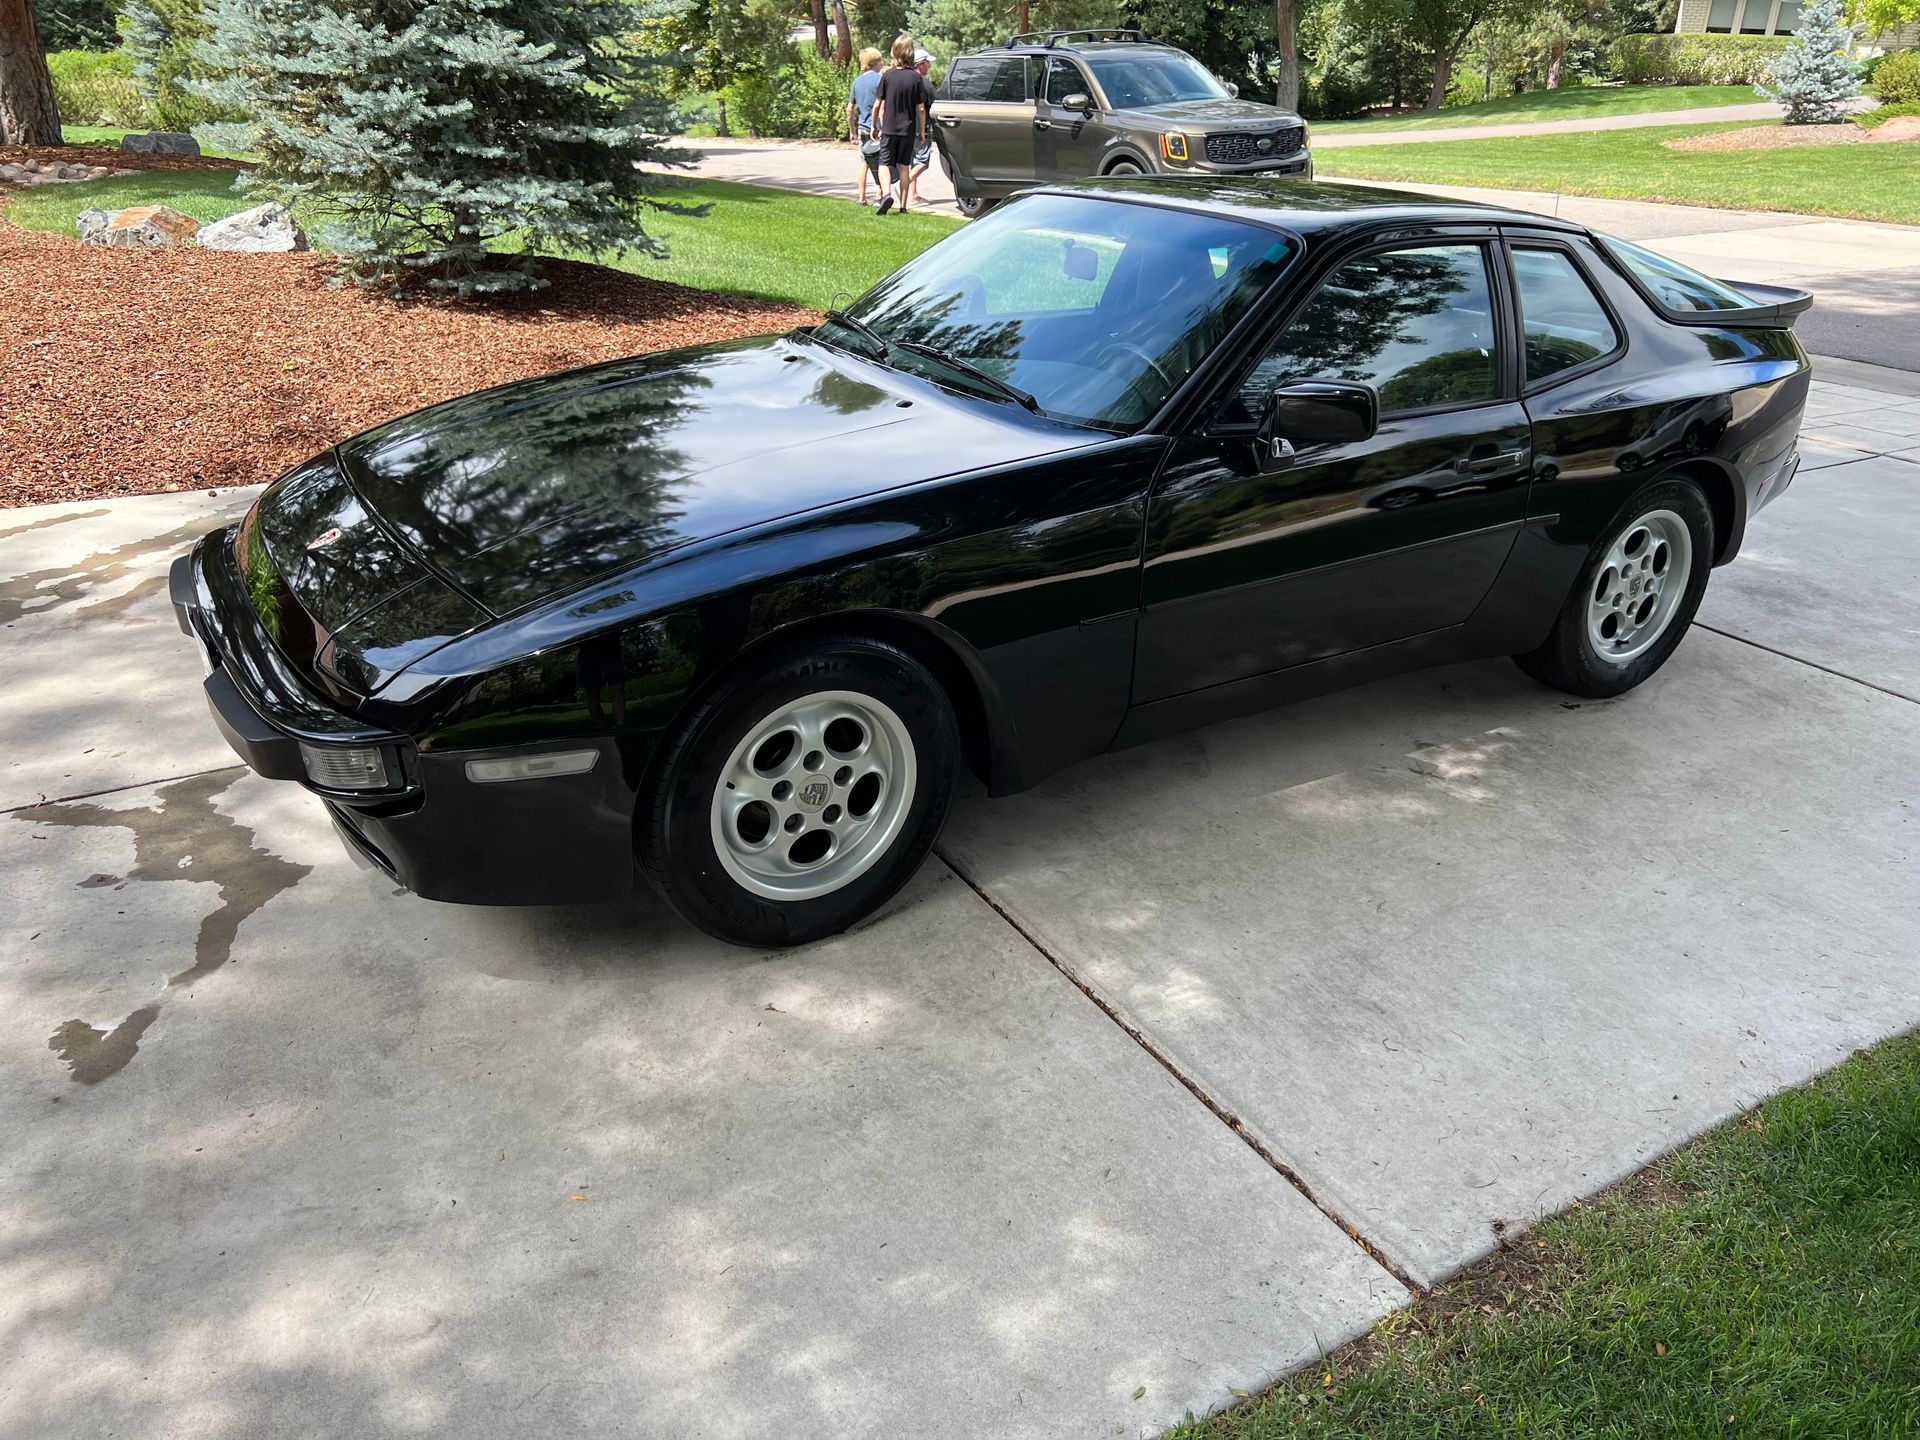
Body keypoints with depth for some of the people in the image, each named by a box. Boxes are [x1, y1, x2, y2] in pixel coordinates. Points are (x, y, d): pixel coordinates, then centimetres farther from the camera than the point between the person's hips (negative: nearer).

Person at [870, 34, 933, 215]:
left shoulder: (888, 75, -4)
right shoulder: (916, 77, -4)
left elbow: (878, 104, -3)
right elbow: (921, 108, -3)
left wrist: (874, 126, 10)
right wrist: (922, 131, 7)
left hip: (889, 128, -1)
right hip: (908, 129, 1)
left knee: (885, 164, 5)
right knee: (904, 166, 10)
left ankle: (886, 195, -21)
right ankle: (903, 205, 10)